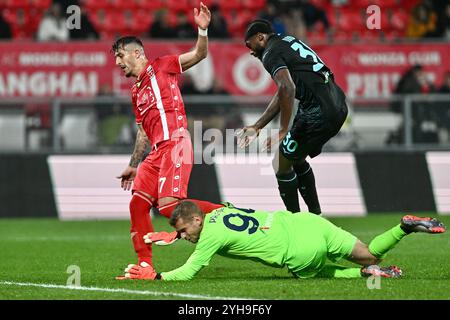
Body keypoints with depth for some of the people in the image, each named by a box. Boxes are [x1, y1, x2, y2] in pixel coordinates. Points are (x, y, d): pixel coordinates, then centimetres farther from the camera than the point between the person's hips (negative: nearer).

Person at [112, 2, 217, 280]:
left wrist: (203, 30, -21)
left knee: (168, 205, -21)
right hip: (157, 151, 8)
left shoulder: (161, 67, 5)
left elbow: (199, 55, -4)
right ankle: (145, 266, 4)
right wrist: (133, 166, 31)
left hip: (175, 143, -8)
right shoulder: (136, 92, 26)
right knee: (138, 203, 1)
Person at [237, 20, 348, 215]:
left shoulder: (271, 54, -6)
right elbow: (283, 95, 29)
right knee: (297, 159, 25)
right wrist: (257, 127, 30)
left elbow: (287, 89, -25)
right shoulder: (289, 42, 23)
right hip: (338, 106, 10)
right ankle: (315, 215, 30)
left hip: (320, 111, -10)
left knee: (282, 165, 1)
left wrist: (283, 131, -20)